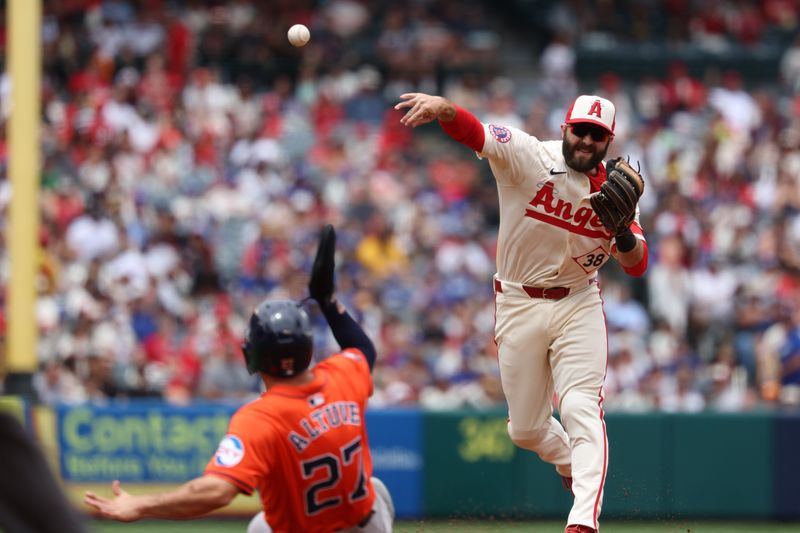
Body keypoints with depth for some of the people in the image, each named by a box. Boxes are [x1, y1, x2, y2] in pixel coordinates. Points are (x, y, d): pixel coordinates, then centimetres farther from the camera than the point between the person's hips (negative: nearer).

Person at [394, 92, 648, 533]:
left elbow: (636, 266, -9)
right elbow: (471, 131, -29)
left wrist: (624, 231, -32)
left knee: (581, 409, -18)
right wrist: (443, 107, -52)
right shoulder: (528, 157, -13)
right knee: (526, 429, 9)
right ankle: (567, 461, 43)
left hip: (578, 306, 0)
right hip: (519, 304, 0)